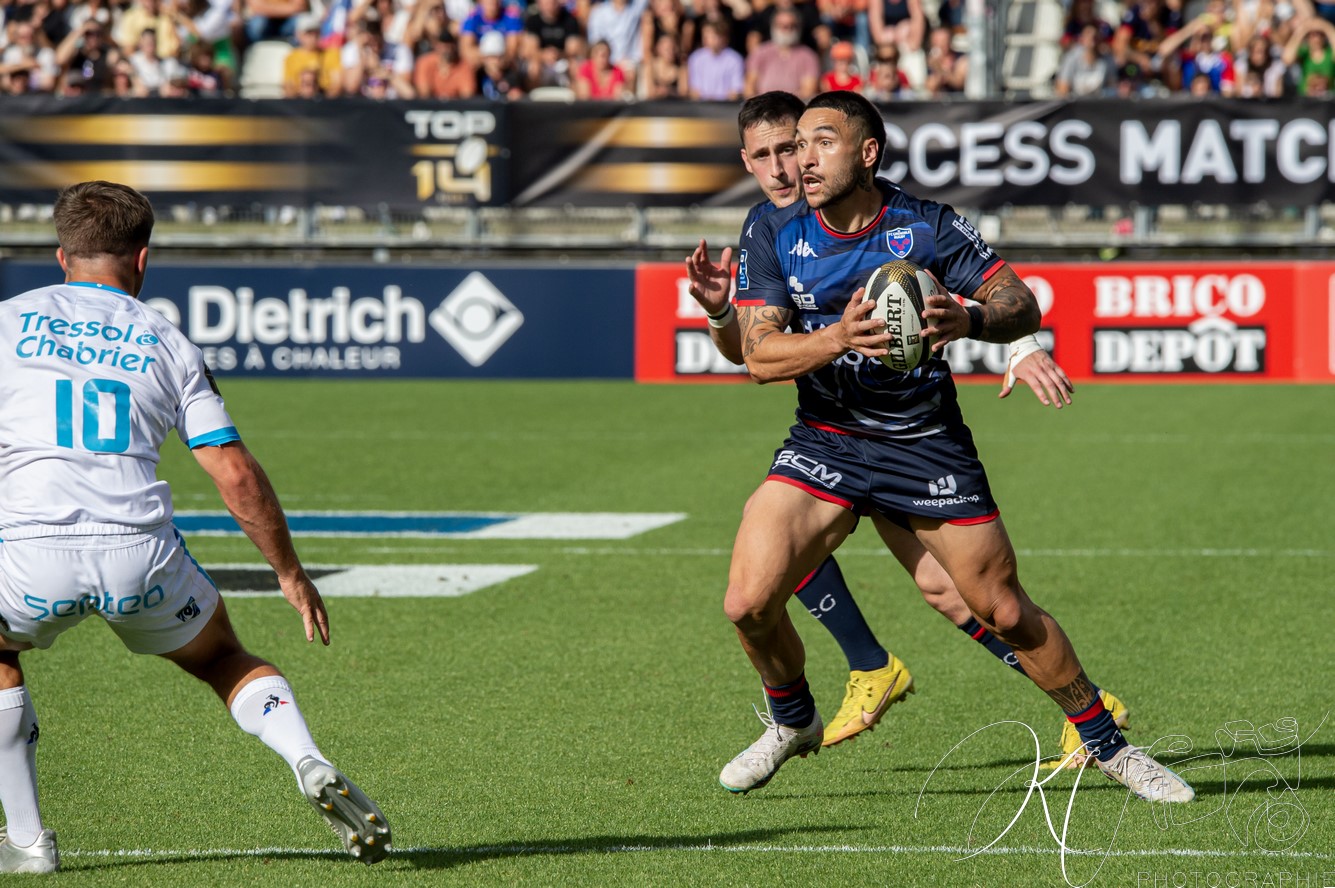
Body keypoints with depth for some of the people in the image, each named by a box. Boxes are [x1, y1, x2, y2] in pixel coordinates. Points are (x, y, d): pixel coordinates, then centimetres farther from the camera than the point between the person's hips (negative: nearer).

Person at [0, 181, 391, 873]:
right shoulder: (167, 343, 16)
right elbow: (235, 475, 10)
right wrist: (290, 573, 20)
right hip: (140, 554, 1)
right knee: (223, 660, 27)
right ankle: (310, 764, 0)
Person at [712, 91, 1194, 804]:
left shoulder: (927, 227, -9)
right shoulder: (774, 237, -6)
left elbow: (1022, 305, -8)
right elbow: (758, 354, -14)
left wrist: (967, 321, -31)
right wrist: (838, 338, -33)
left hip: (927, 446, -1)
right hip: (824, 443, 1)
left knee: (1007, 615, 0)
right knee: (749, 602, -15)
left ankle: (1106, 744, 20)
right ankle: (792, 720, 15)